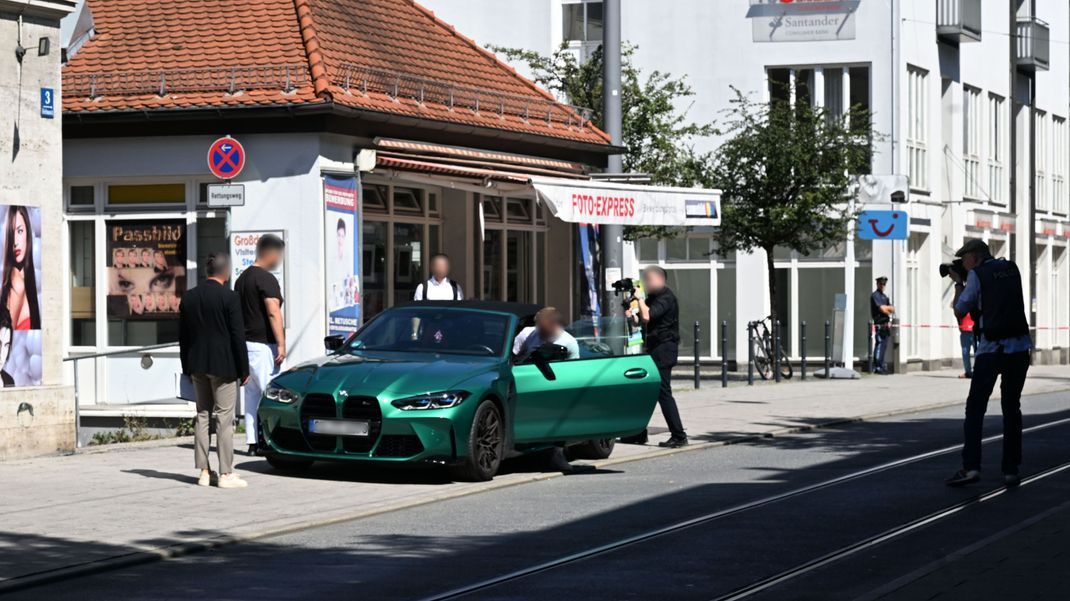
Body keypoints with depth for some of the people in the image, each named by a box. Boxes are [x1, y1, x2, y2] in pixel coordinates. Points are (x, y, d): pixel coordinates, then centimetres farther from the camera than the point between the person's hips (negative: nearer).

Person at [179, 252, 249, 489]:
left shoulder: (190, 297, 6)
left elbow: (183, 336, 10)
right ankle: (226, 473, -3)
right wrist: (243, 369, -4)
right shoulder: (229, 297, -11)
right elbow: (237, 336, -11)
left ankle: (204, 471, 11)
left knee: (202, 416, 11)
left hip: (198, 366, 6)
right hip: (223, 365, -6)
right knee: (224, 418, -3)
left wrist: (188, 368, 17)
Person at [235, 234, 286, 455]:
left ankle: (252, 442, 11)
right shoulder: (266, 279, -12)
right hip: (263, 344, -9)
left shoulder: (242, 278, 16)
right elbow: (274, 313, -19)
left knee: (252, 393, 10)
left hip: (245, 342, 9)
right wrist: (281, 344, -20)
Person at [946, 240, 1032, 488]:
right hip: (1020, 346, 5)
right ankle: (1011, 470, 7)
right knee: (1011, 408, 11)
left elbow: (960, 310, 4)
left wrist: (958, 284, 20)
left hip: (991, 348, -5)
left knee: (975, 409, -1)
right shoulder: (1011, 269, 14)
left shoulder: (977, 275, -2)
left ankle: (971, 467, -12)